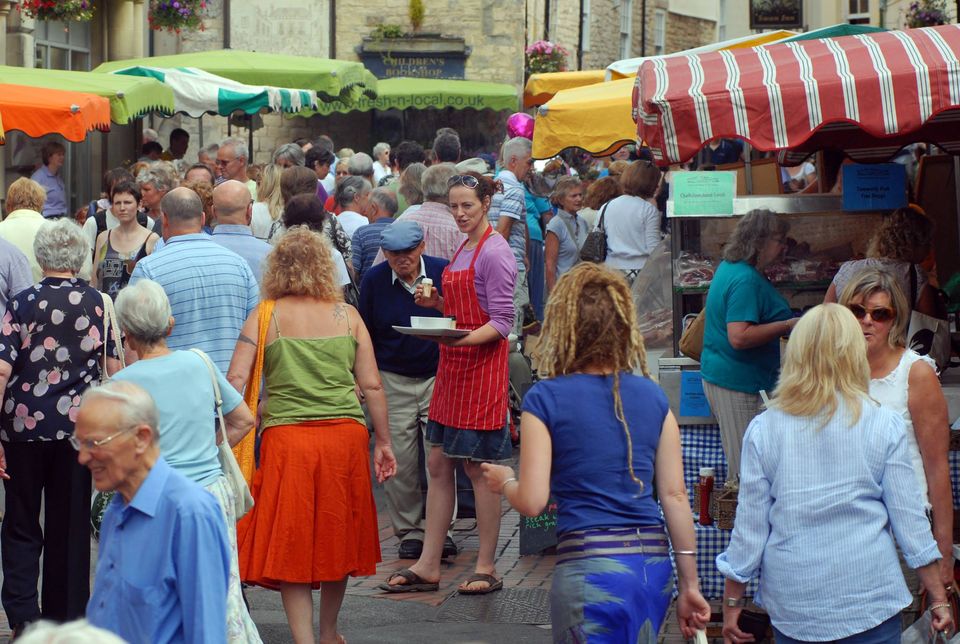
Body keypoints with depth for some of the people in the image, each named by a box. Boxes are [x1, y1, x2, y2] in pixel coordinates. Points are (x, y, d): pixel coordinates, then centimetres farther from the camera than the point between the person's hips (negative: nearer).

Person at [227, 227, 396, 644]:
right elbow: (372, 385, 6)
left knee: (290, 541, 6)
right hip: (345, 434, 2)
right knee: (337, 534, 17)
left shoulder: (265, 317, 1)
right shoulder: (347, 316, 6)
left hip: (287, 437, -2)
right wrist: (383, 442, 15)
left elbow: (235, 381, -7)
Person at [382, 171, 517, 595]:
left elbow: (502, 322, -16)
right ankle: (428, 565, 13)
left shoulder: (495, 253, -12)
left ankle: (487, 568, 7)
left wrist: (464, 339, -31)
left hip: (482, 366, -9)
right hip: (452, 367, 9)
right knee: (438, 463, 9)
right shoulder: (462, 250, 15)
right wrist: (437, 302, 6)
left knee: (477, 465, -3)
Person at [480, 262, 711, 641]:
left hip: (590, 565, -4)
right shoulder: (653, 397, 6)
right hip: (654, 564, 4)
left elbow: (532, 502, -8)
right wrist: (689, 584, 11)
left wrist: (504, 481, 15)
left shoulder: (545, 399, -5)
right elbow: (675, 496, 6)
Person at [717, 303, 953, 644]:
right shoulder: (883, 425, -4)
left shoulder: (763, 429, -3)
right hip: (869, 599, -1)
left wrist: (732, 601, 9)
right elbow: (908, 517, -1)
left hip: (793, 602, 1)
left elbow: (749, 524, 0)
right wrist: (938, 598, 7)